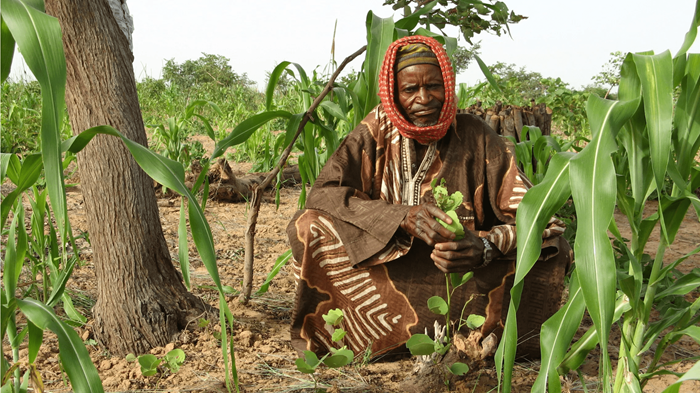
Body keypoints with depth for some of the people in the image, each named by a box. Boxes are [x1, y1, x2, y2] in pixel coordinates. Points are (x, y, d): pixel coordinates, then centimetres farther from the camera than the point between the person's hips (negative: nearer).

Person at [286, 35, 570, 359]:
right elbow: (321, 194, -15)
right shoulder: (374, 136, -2)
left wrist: (485, 247, -33)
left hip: (462, 284, 0)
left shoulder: (476, 137, -4)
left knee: (552, 251, -20)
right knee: (308, 227, -23)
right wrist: (402, 217, -29)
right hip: (385, 274, 1)